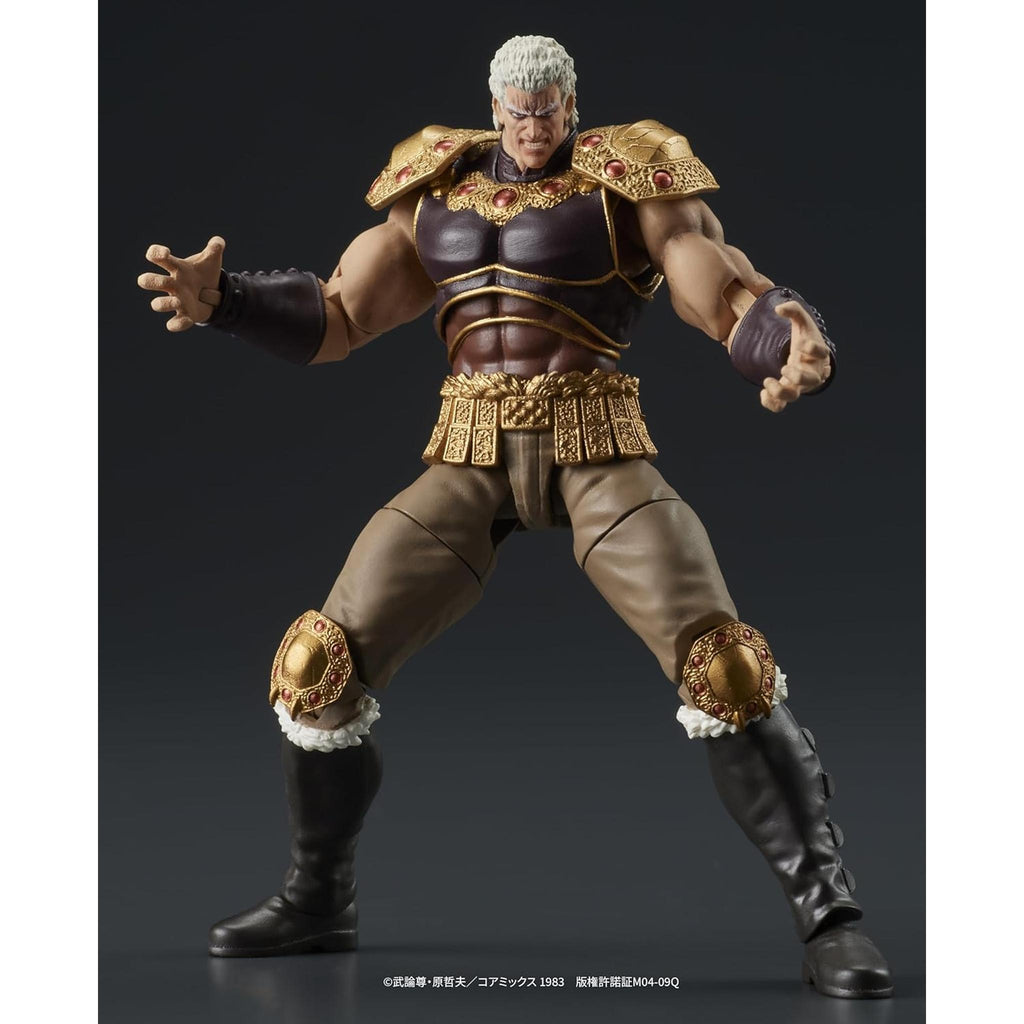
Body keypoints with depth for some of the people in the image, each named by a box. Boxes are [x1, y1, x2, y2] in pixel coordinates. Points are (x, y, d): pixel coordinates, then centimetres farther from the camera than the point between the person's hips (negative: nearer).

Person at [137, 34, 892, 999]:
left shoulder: (628, 182, 1)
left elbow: (739, 305, -8)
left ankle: (827, 916, -14)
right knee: (316, 665, -7)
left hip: (600, 458, -3)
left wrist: (795, 347, -34)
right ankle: (318, 899, 15)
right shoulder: (436, 193, 14)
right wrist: (218, 297, -6)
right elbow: (333, 318, 14)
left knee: (725, 665, -25)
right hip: (470, 468, 4)